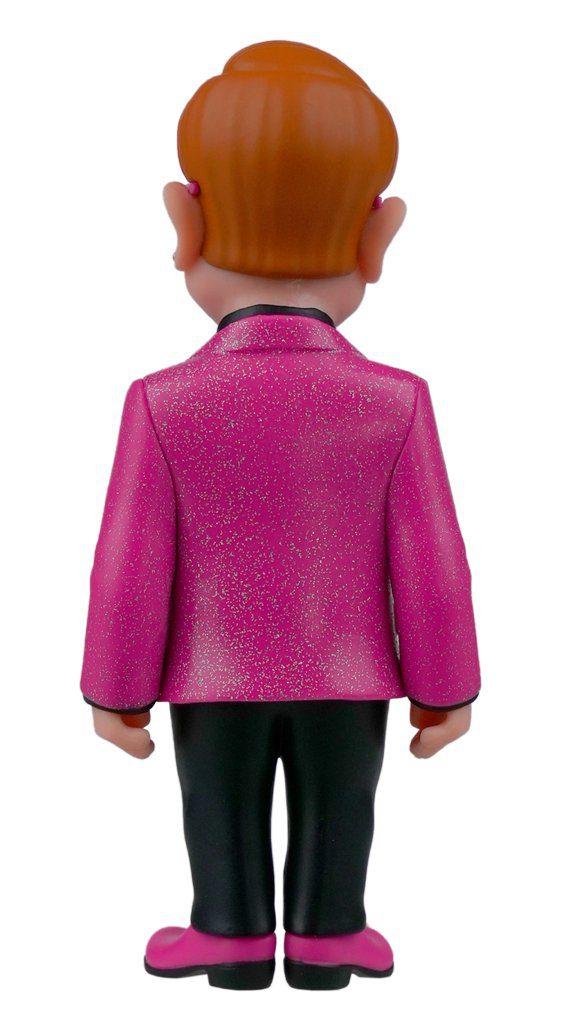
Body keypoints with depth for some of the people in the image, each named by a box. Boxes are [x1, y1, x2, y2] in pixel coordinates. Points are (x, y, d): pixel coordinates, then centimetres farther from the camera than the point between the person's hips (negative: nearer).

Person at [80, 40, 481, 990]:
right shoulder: (394, 403, -14)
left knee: (223, 818, 18)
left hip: (215, 678, 0)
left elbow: (131, 569, -12)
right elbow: (430, 567, -10)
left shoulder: (166, 404, -16)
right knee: (334, 816, 18)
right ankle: (325, 948, 32)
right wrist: (444, 691, 3)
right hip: (344, 678, 1)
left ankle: (234, 947, 33)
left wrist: (117, 693, 1)